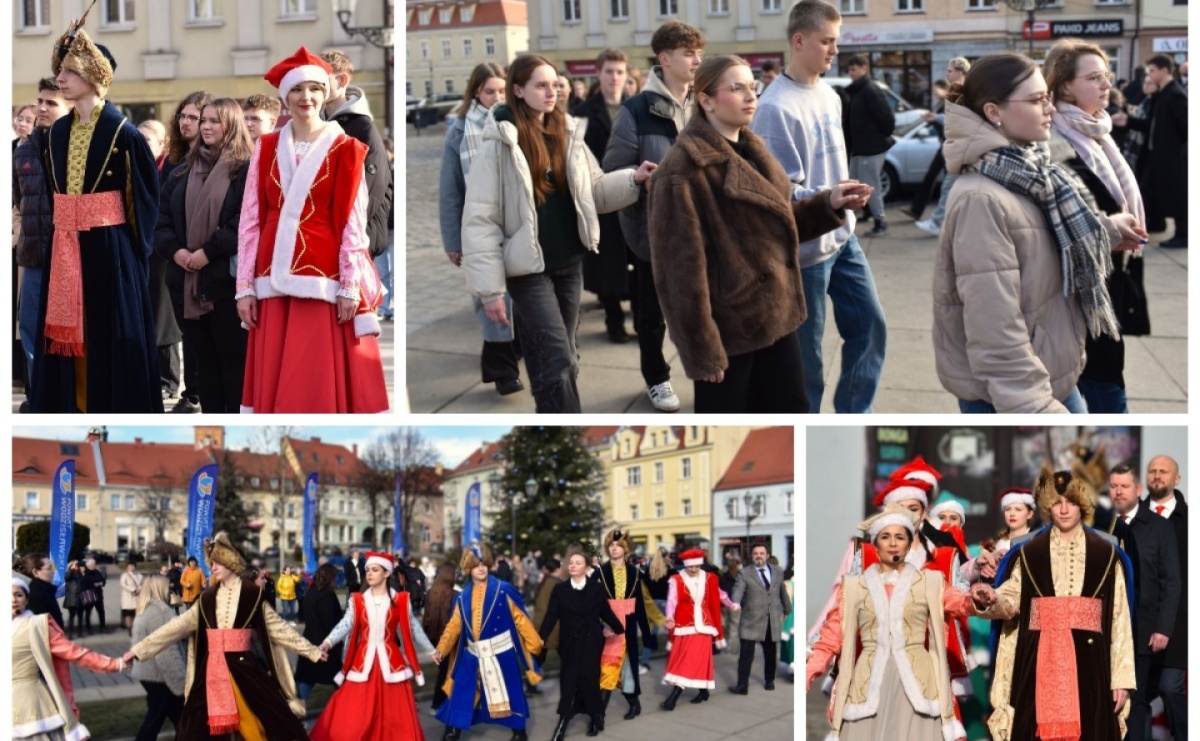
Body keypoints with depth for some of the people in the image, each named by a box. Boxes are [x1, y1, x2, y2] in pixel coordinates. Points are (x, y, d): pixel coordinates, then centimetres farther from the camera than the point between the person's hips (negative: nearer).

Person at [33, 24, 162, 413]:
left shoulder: (122, 132, -9)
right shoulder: (59, 131, 10)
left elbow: (145, 193, -6)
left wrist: (136, 245, -9)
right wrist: (66, 229, 10)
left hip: (110, 248, -6)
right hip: (65, 249, 6)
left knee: (110, 338, -3)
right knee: (70, 335, 7)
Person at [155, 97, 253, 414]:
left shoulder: (246, 171, -3)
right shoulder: (181, 173, 17)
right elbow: (163, 220, 12)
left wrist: (208, 253, -19)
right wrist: (175, 251, -7)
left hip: (228, 278, -6)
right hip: (185, 281, 6)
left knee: (234, 357, -2)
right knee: (203, 357, 9)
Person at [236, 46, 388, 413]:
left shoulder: (344, 149, 1)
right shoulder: (266, 148, 9)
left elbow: (353, 222, -3)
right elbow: (250, 219, 7)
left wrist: (351, 285, -10)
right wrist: (245, 286, 1)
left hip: (323, 277, -3)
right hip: (275, 279, 3)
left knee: (322, 382, -4)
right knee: (274, 381, 3)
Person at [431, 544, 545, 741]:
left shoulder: (503, 590, -7)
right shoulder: (463, 597, 4)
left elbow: (520, 619, -4)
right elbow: (454, 626, 6)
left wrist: (534, 644, -1)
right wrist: (441, 649, -2)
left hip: (501, 652, -3)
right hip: (473, 655, 3)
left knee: (510, 693, 7)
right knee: (461, 694, 3)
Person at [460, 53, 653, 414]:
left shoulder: (565, 134, 7)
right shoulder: (499, 145, -11)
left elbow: (593, 190, 13)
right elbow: (479, 220, -12)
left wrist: (632, 180, -7)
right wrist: (490, 289, -16)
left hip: (569, 262, 6)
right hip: (528, 268, -6)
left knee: (561, 360, 12)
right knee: (557, 360, -10)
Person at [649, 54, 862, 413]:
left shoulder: (751, 150, 11)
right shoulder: (683, 168, -18)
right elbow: (682, 265, -20)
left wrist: (827, 204, 3)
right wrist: (701, 346, -21)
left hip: (775, 315, 9)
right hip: (727, 325, -8)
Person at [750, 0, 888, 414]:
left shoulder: (829, 96, 8)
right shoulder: (775, 108, -19)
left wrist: (844, 206, 17)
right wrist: (826, 199, -33)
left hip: (843, 238, 8)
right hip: (805, 247, -8)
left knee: (870, 326, 12)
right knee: (804, 350, 2)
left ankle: (852, 419, 26)